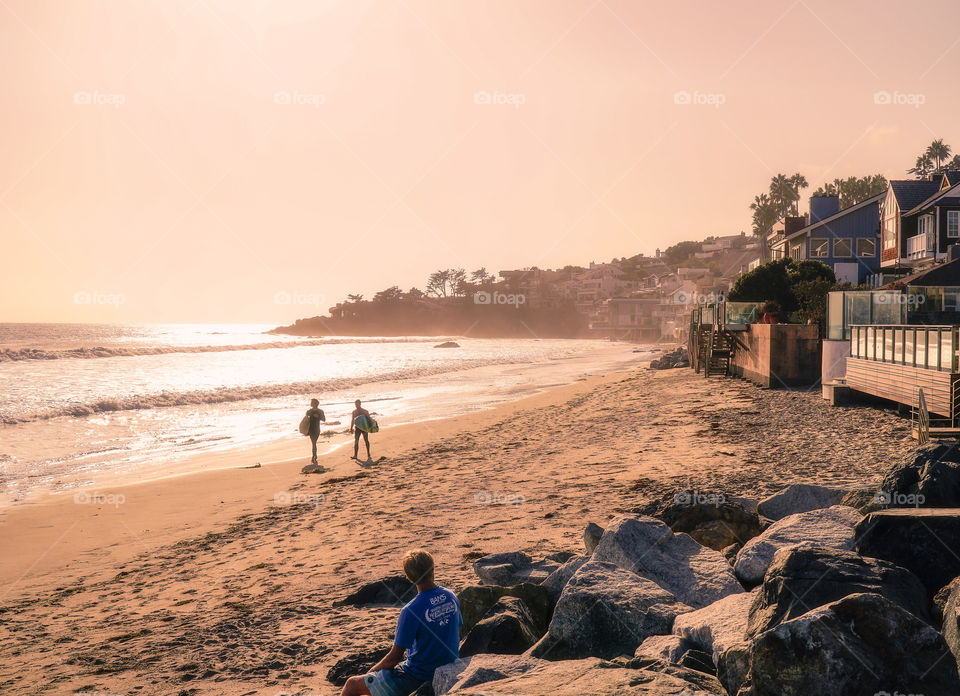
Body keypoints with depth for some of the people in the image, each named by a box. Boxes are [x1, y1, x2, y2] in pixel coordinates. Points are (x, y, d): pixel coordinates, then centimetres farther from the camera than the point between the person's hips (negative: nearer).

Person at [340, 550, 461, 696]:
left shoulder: (410, 611, -24)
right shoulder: (451, 597, -3)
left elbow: (394, 657, -17)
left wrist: (372, 671, 2)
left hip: (417, 678, -8)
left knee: (352, 684, 4)